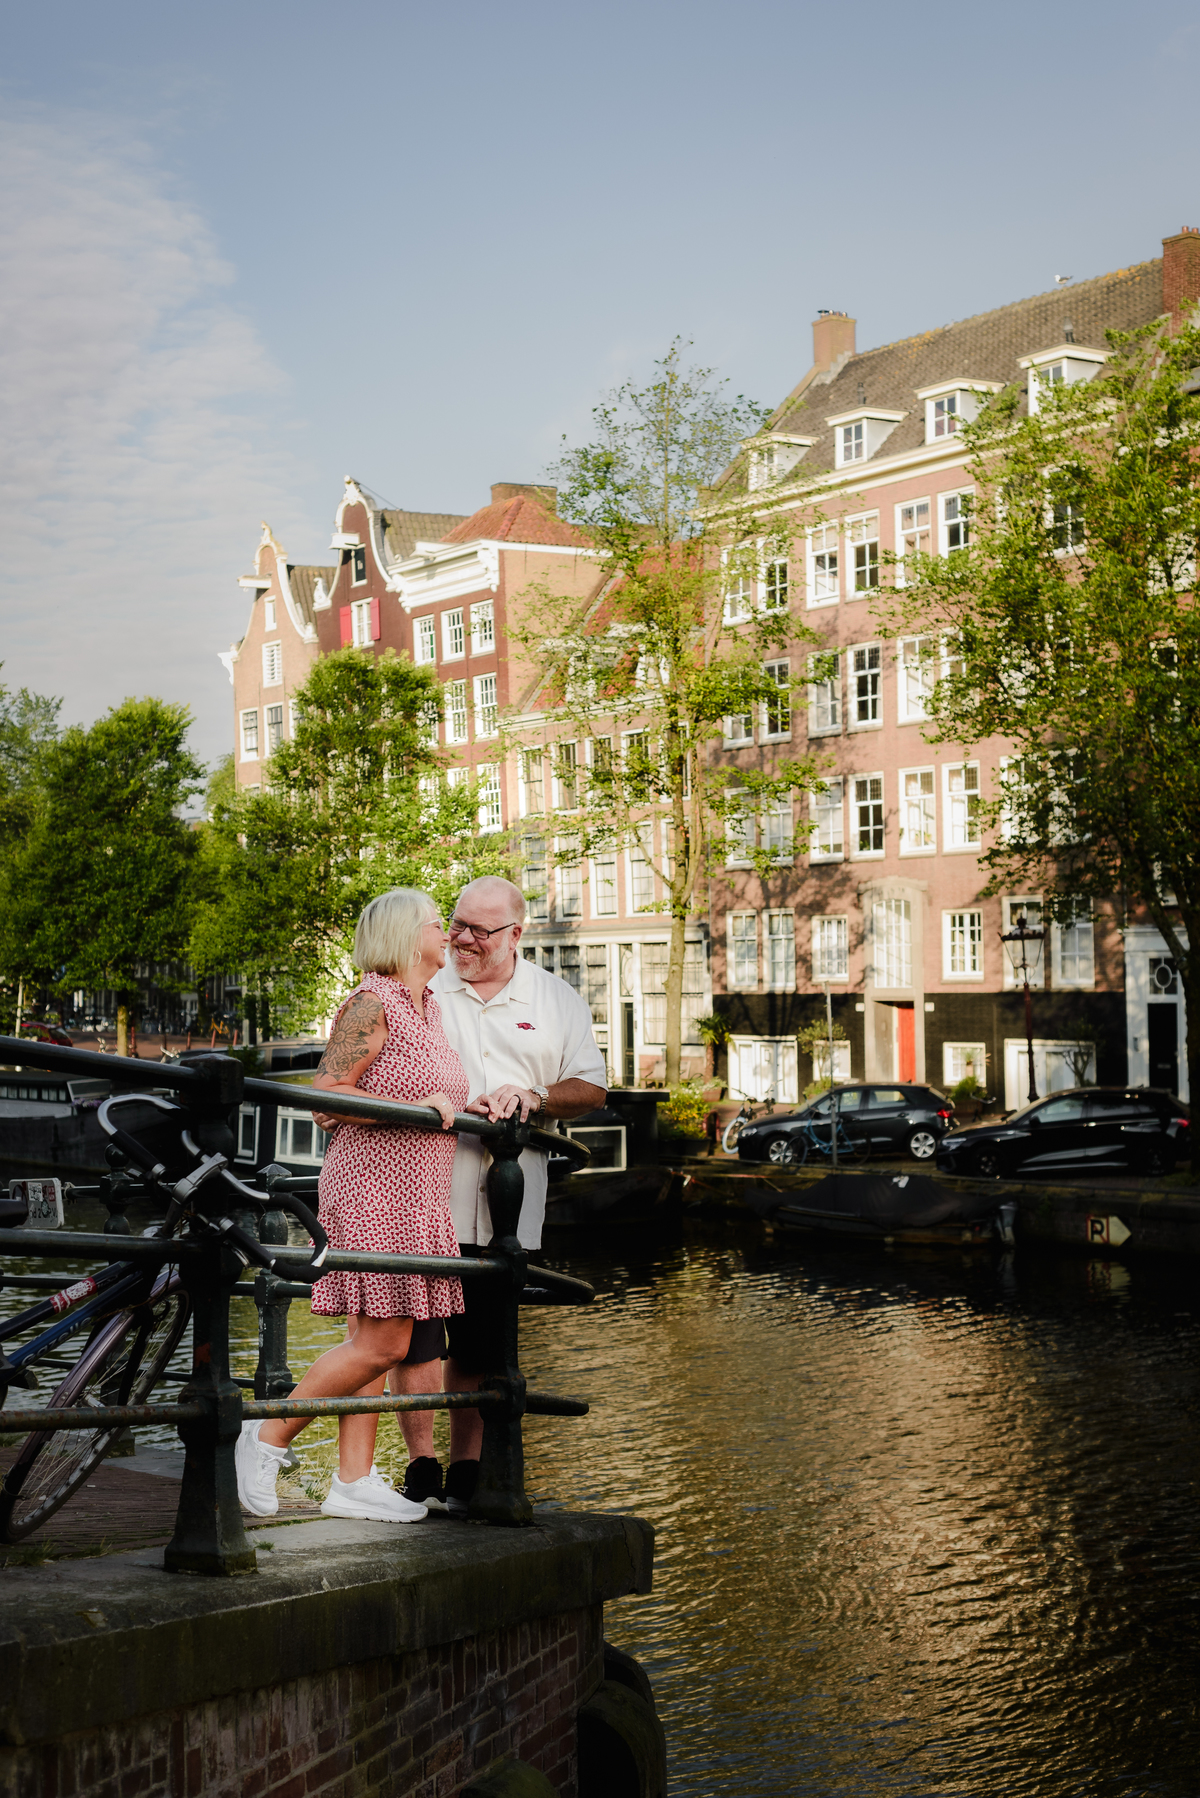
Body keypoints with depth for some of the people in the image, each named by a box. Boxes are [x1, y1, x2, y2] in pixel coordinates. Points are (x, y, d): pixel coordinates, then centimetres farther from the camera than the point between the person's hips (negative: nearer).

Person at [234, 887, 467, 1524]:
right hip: (372, 1190, -9)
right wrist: (415, 1108, -21)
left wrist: (473, 1106, 14)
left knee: (374, 1338, 8)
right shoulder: (371, 1004, -10)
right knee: (382, 1340, -11)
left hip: (418, 1199, 9)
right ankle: (267, 1437, 1)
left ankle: (353, 1480, 11)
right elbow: (326, 1097, -17)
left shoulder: (429, 1007, 18)